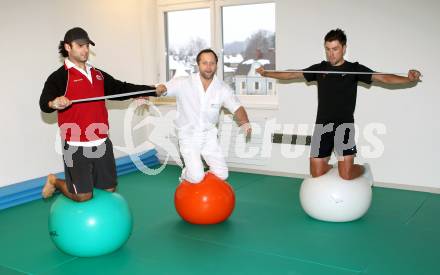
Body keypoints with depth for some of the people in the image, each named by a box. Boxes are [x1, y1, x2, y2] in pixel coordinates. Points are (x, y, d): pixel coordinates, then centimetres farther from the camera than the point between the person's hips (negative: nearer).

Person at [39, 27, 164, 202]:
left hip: (102, 143, 6)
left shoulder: (98, 75, 12)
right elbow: (44, 103, -22)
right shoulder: (59, 77, -8)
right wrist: (54, 103, -46)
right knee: (83, 196, 1)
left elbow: (121, 89, 17)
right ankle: (55, 182, 30)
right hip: (76, 147, -6)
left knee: (109, 189, 14)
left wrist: (153, 90, 11)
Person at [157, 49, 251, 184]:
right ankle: (185, 175, 23)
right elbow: (162, 88, -24)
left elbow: (237, 108, -11)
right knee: (196, 177, -14)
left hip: (209, 135, 3)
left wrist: (244, 122, -32)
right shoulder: (183, 83, -15)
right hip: (188, 135, -3)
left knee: (222, 174, -1)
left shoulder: (223, 88, -8)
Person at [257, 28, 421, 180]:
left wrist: (408, 79, -26)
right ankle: (333, 167, 34)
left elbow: (383, 78, -10)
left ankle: (364, 169, 25)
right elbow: (292, 75, 13)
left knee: (346, 175, -10)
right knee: (316, 173, 0)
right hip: (322, 126, 3)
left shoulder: (354, 69, -1)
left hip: (344, 126, -3)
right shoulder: (320, 68, 9)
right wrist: (266, 73, 7)